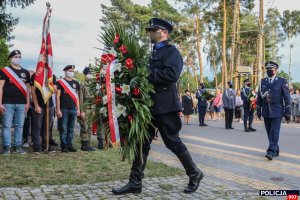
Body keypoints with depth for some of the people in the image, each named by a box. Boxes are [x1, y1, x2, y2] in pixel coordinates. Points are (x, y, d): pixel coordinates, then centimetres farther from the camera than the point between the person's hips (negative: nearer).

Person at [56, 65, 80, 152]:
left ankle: (70, 145, 18)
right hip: (64, 109, -5)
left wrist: (78, 108, 11)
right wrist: (58, 109, -11)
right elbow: (57, 96, -5)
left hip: (73, 109, 5)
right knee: (63, 129, 0)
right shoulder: (60, 82, -2)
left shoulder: (75, 83, 13)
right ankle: (64, 146, 7)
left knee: (71, 129, 10)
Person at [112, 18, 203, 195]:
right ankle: (135, 182, 13)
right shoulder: (155, 53, 19)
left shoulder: (172, 51, -7)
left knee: (173, 142, 1)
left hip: (164, 106, -8)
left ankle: (195, 174, 21)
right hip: (150, 104, 8)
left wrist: (147, 72, -21)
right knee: (142, 142, 7)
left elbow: (171, 74, -23)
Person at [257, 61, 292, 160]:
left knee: (274, 132, -9)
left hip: (277, 111, -4)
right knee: (269, 132, 8)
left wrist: (288, 112, -7)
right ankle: (276, 150, 21)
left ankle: (271, 151, -9)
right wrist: (259, 110, 12)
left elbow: (287, 97, -3)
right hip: (266, 111, 4)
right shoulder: (262, 82, 9)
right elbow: (259, 97, 13)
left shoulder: (282, 81, -2)